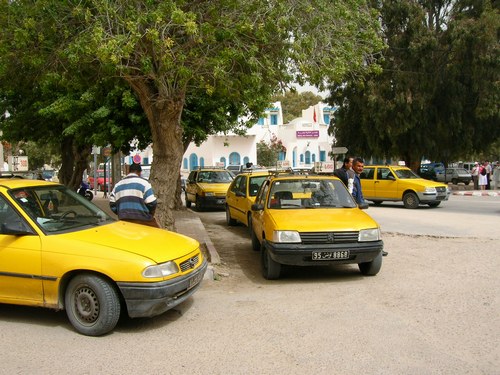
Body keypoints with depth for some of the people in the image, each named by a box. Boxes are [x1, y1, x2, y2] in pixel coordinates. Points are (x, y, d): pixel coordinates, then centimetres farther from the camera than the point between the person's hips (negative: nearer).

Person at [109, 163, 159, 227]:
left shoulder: (118, 185, 15)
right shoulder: (143, 182, -3)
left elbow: (112, 204, 13)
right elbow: (151, 203, -9)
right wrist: (150, 215, 8)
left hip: (124, 220, 6)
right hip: (142, 220, -6)